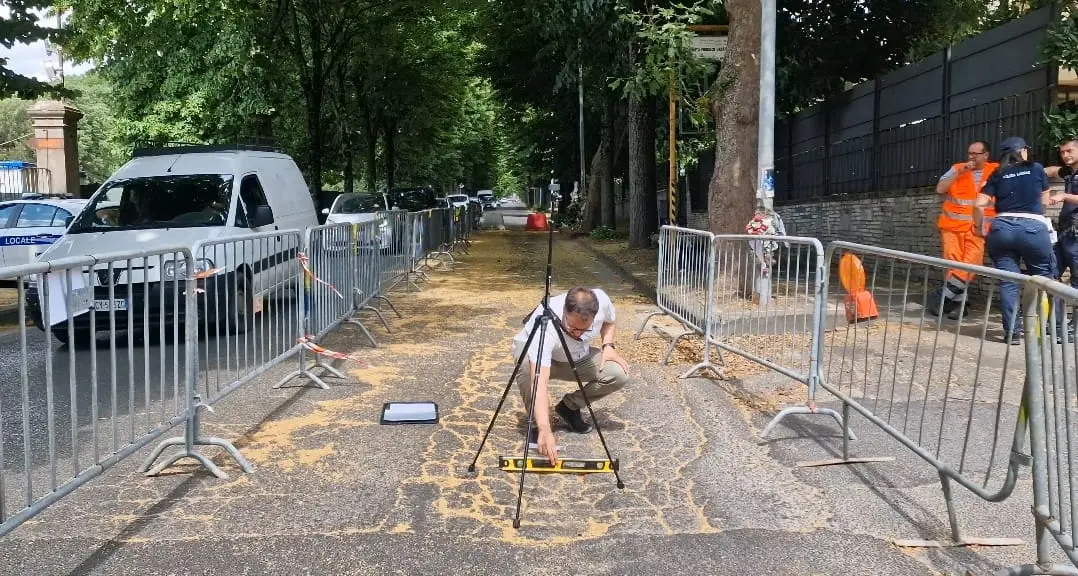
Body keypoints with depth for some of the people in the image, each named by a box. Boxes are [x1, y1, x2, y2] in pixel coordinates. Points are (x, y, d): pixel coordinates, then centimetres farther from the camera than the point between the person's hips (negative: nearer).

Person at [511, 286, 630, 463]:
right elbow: (539, 383, -49)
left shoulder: (602, 300, -28)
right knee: (526, 364, -40)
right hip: (536, 353, -4)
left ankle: (570, 406, 4)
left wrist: (608, 346, -17)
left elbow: (609, 321, 1)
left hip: (577, 358, 4)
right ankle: (536, 424, -14)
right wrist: (545, 430, -57)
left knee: (619, 375, -21)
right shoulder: (545, 326, -42)